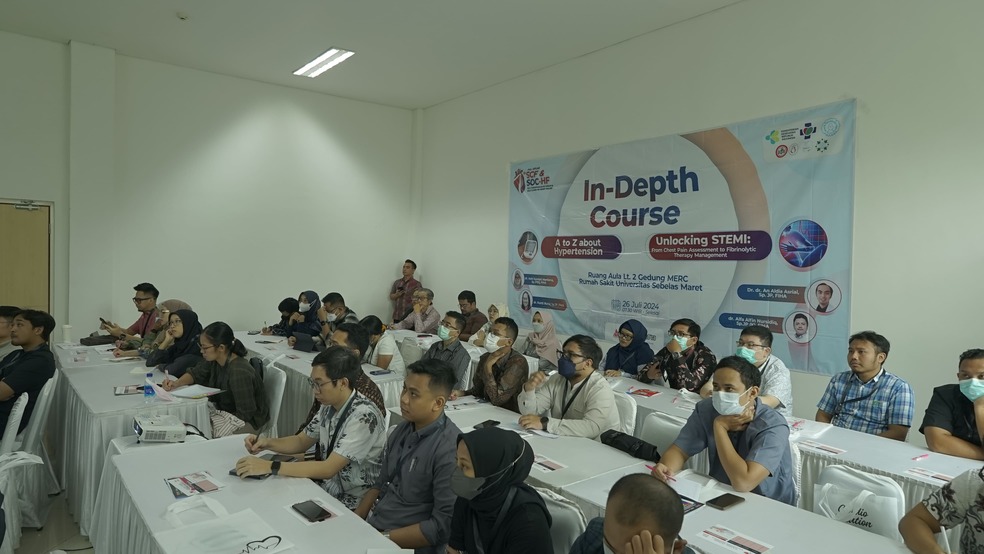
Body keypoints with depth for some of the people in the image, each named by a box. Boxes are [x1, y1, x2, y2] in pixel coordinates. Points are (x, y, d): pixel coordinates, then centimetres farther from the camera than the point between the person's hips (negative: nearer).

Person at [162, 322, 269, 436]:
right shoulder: (214, 360, -8)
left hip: (248, 421, -8)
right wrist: (176, 383, -5)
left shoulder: (240, 373, -32)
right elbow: (196, 373, 13)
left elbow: (246, 414, -26)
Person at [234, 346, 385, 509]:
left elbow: (328, 469, -28)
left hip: (352, 506, -7)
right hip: (327, 487, 7)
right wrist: (267, 443, -5)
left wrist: (270, 467, -29)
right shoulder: (329, 405, 0)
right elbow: (302, 441, 13)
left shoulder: (364, 416, -26)